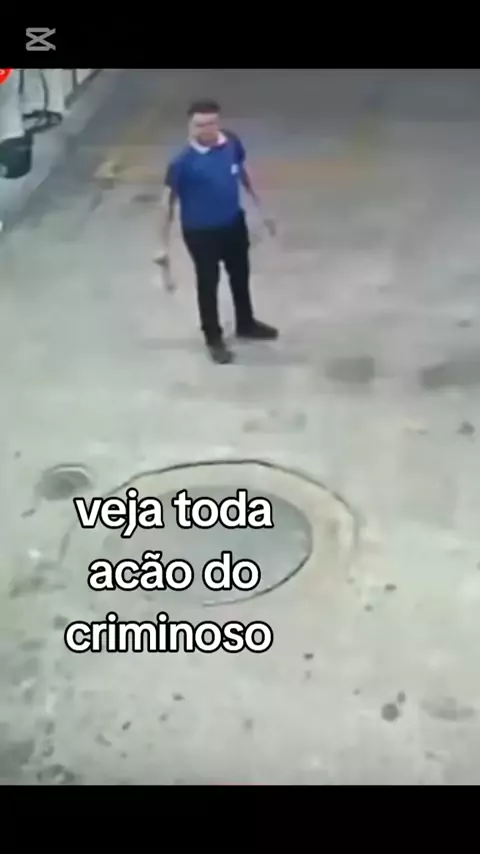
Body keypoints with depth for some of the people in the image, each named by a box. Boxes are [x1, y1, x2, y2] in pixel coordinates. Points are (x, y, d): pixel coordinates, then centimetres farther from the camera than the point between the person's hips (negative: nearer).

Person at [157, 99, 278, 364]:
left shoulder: (232, 143, -12)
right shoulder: (183, 161, -26)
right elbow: (168, 202, -18)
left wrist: (260, 207, 13)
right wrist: (164, 245, -16)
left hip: (234, 223, 5)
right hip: (201, 231, -5)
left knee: (241, 275, 23)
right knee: (208, 283, 13)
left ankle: (246, 324, 48)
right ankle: (214, 338, 34)